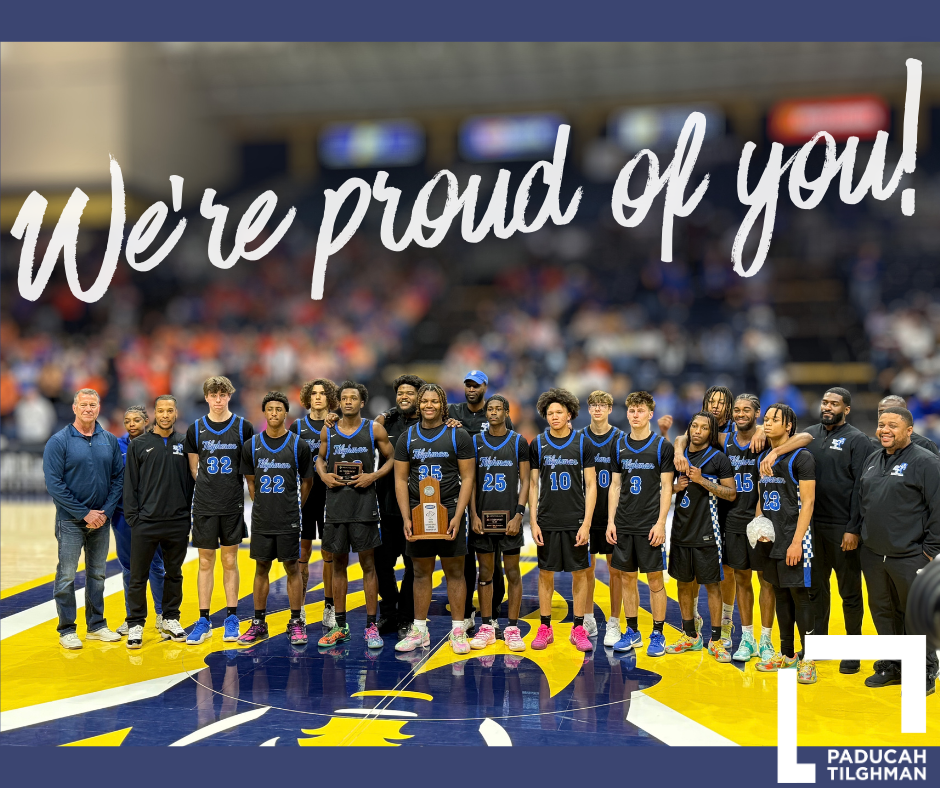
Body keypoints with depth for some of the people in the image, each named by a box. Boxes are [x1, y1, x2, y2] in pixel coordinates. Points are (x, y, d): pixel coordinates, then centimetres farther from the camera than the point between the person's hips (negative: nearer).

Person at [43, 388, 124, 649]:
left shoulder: (110, 441, 4)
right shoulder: (59, 441, -7)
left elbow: (119, 478, 5)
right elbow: (53, 483, -11)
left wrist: (106, 511, -7)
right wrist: (84, 513, -13)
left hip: (101, 520, 4)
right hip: (70, 521, -4)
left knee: (98, 574, 12)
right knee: (66, 576, -1)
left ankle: (97, 625, 22)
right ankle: (66, 630, 8)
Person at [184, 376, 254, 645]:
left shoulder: (243, 427, 0)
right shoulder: (195, 429, 4)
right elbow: (194, 468, 11)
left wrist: (232, 487, 2)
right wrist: (209, 486, 3)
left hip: (233, 504, -1)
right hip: (204, 505, 1)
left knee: (230, 561, 6)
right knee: (206, 562, 5)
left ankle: (231, 618, 14)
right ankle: (203, 620, 10)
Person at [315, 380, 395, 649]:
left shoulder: (374, 430, 1)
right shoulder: (328, 431, 8)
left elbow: (392, 458, 7)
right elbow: (320, 458, 21)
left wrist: (374, 476, -9)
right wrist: (323, 474, 0)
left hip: (365, 504, -2)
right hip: (336, 504, 3)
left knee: (368, 564, 0)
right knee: (338, 564, 8)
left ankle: (371, 626, 6)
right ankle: (340, 626, 17)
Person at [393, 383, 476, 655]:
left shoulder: (458, 436, 0)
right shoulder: (407, 437, 7)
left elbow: (467, 478, -2)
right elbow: (400, 480, 6)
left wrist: (457, 517, -11)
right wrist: (406, 518, -3)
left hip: (450, 512, -2)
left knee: (454, 571, 2)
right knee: (421, 572, 8)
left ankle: (458, 631, 8)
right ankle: (419, 631, 16)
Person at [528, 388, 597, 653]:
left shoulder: (582, 442, 0)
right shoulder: (537, 444, 3)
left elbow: (590, 485, -1)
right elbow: (533, 484, 6)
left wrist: (586, 523, -8)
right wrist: (533, 521, -1)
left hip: (576, 521, -1)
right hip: (547, 522, 1)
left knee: (579, 573, 4)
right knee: (545, 573, 6)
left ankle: (578, 629, 13)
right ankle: (545, 628, 15)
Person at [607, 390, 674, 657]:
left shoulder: (662, 445, -2)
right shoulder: (619, 445, 9)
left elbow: (666, 487, -4)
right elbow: (615, 485, 11)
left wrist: (660, 522, -12)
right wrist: (611, 521, 4)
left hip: (650, 525, -4)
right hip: (623, 525, 4)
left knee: (655, 579, 0)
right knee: (627, 578, 8)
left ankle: (657, 635, 10)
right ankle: (632, 632, 19)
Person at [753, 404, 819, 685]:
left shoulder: (801, 457, -9)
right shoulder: (764, 460, 13)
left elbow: (808, 502, -13)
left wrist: (797, 541, -18)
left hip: (794, 538, -7)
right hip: (770, 539, 7)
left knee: (800, 594, -5)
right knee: (780, 594, 13)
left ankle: (808, 658, 2)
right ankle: (787, 653, 22)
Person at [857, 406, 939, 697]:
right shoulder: (872, 460, 12)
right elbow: (862, 501, 21)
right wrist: (863, 534, 16)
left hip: (910, 557, -7)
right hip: (873, 555, 7)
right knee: (882, 612, 15)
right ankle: (891, 666, 29)